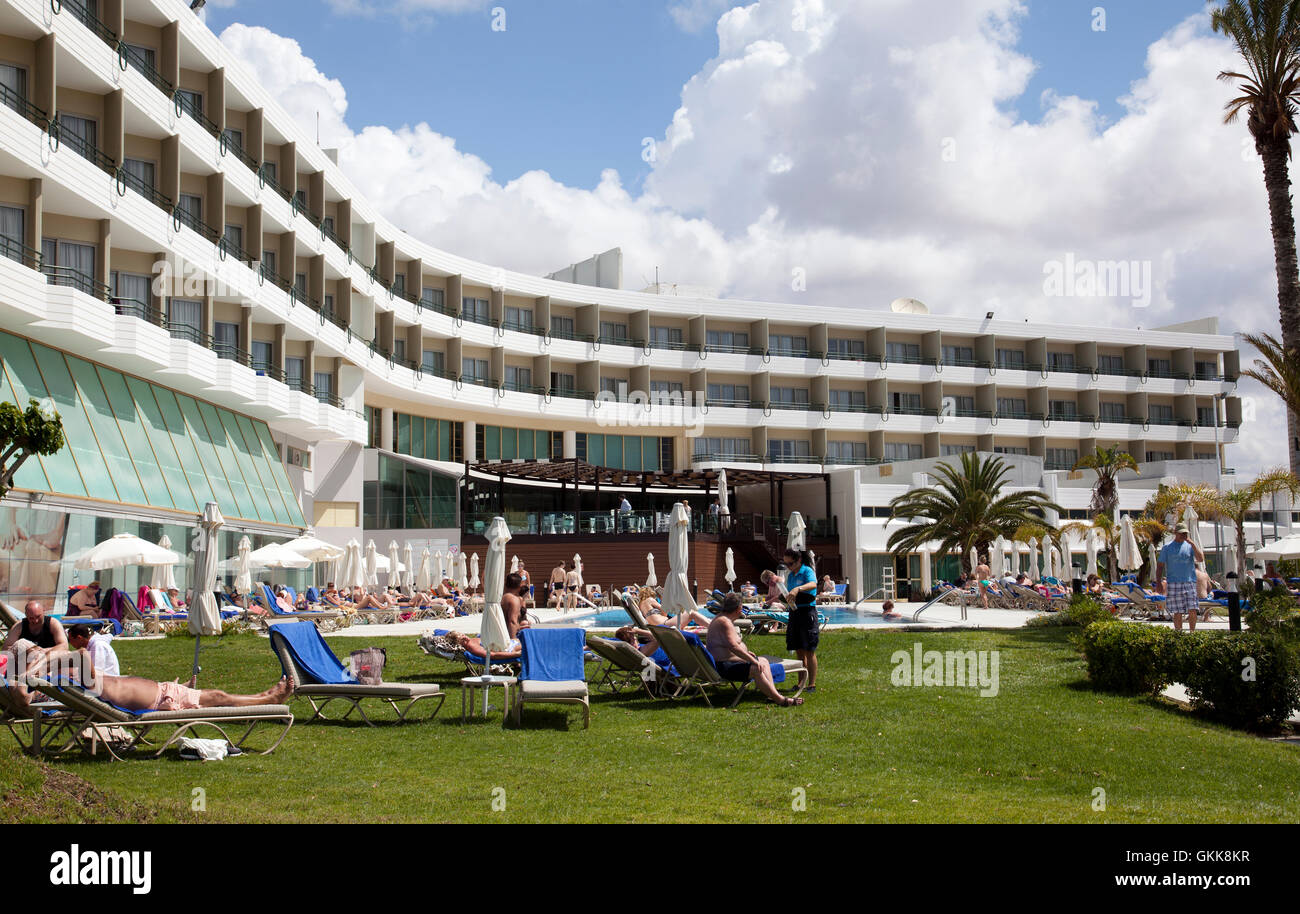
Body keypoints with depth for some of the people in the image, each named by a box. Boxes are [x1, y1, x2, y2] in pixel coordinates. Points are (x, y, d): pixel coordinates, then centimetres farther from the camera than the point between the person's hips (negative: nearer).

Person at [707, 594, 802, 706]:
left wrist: (746, 653, 17)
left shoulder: (722, 618, 15)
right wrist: (753, 660, -26)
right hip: (723, 666, -12)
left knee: (764, 661, 10)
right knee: (756, 669, -27)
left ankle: (773, 695, -3)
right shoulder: (724, 622, -19)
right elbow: (733, 647, -29)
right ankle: (781, 700, -25)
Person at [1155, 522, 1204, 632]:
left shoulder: (1190, 546, 10)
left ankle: (1192, 632, 8)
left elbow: (1201, 559, -6)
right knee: (1177, 612, 0)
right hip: (1173, 583, -1)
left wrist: (1192, 543, -10)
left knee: (1192, 610, -6)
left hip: (1189, 582, 1)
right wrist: (1158, 582, -4)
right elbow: (1160, 565, 5)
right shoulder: (1167, 547, 5)